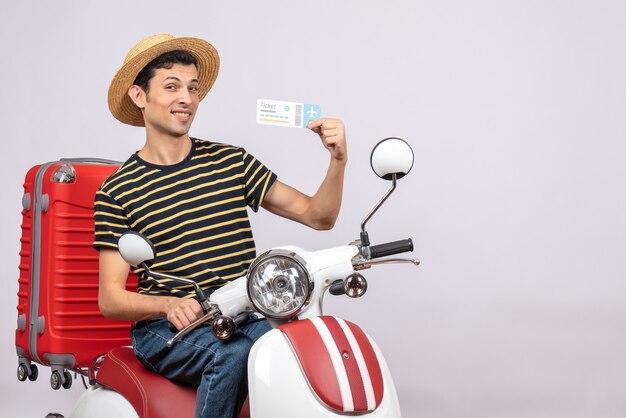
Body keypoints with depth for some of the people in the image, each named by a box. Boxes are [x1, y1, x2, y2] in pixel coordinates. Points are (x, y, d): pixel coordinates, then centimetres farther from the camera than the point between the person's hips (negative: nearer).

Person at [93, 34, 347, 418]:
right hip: (166, 329, -2)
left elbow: (318, 216, 10)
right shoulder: (118, 191, 2)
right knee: (232, 354, -33)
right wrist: (170, 304, -22)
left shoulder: (232, 161, 11)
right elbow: (110, 299, -2)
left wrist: (338, 160, -9)